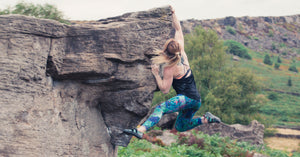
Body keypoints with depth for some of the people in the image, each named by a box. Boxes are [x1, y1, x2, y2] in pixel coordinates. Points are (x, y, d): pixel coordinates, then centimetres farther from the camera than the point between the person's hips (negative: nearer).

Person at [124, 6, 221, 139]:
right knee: (180, 127, 25)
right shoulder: (182, 53, 7)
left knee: (160, 109, -30)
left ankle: (140, 130, -51)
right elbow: (178, 30, 16)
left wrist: (156, 74, -6)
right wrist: (173, 13, 18)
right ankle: (205, 119, 14)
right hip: (196, 100, 9)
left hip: (186, 98, -9)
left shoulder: (170, 69, -12)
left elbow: (164, 89, -7)